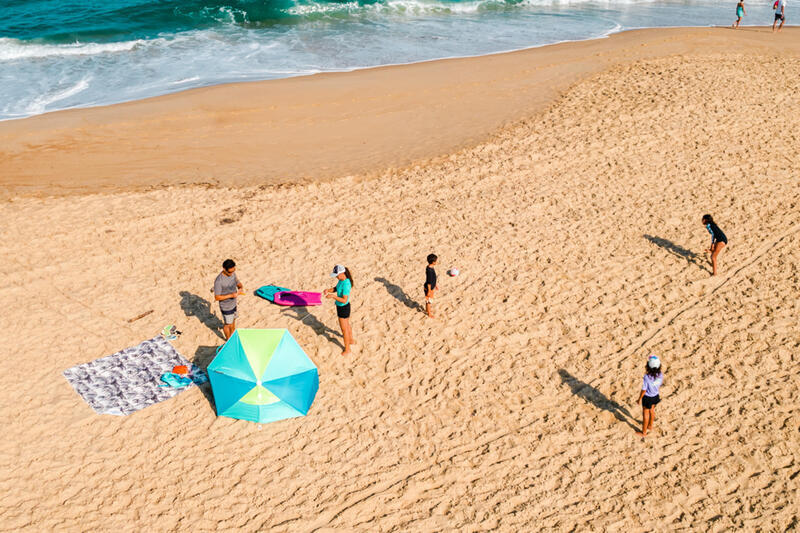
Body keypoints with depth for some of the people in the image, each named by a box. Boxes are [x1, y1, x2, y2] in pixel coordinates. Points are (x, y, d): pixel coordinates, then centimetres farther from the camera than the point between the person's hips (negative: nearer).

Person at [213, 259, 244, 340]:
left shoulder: (233, 273, -10)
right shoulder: (218, 281, -32)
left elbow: (238, 283, 6)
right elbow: (217, 297, -25)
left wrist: (241, 288, -18)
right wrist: (231, 295, -32)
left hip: (233, 304, 7)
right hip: (226, 307, -7)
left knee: (233, 320, 27)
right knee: (227, 324, 16)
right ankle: (229, 340, 40)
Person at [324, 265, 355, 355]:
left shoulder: (346, 284, -33)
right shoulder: (341, 279, -5)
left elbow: (344, 300, -33)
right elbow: (336, 288, 9)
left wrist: (333, 296, -35)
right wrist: (329, 290, -10)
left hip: (343, 308, -9)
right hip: (341, 306, 9)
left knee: (344, 329, 8)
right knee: (347, 325, 29)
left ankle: (347, 350, 25)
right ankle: (351, 340, 52)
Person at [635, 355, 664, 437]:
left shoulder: (647, 377, -34)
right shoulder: (660, 374, -19)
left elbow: (644, 390, -23)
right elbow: (660, 384, -1)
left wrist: (639, 399, -8)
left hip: (647, 397, -5)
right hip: (656, 396, 5)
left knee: (645, 414, 15)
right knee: (652, 410, 29)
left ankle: (644, 432, 30)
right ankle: (650, 426, 53)